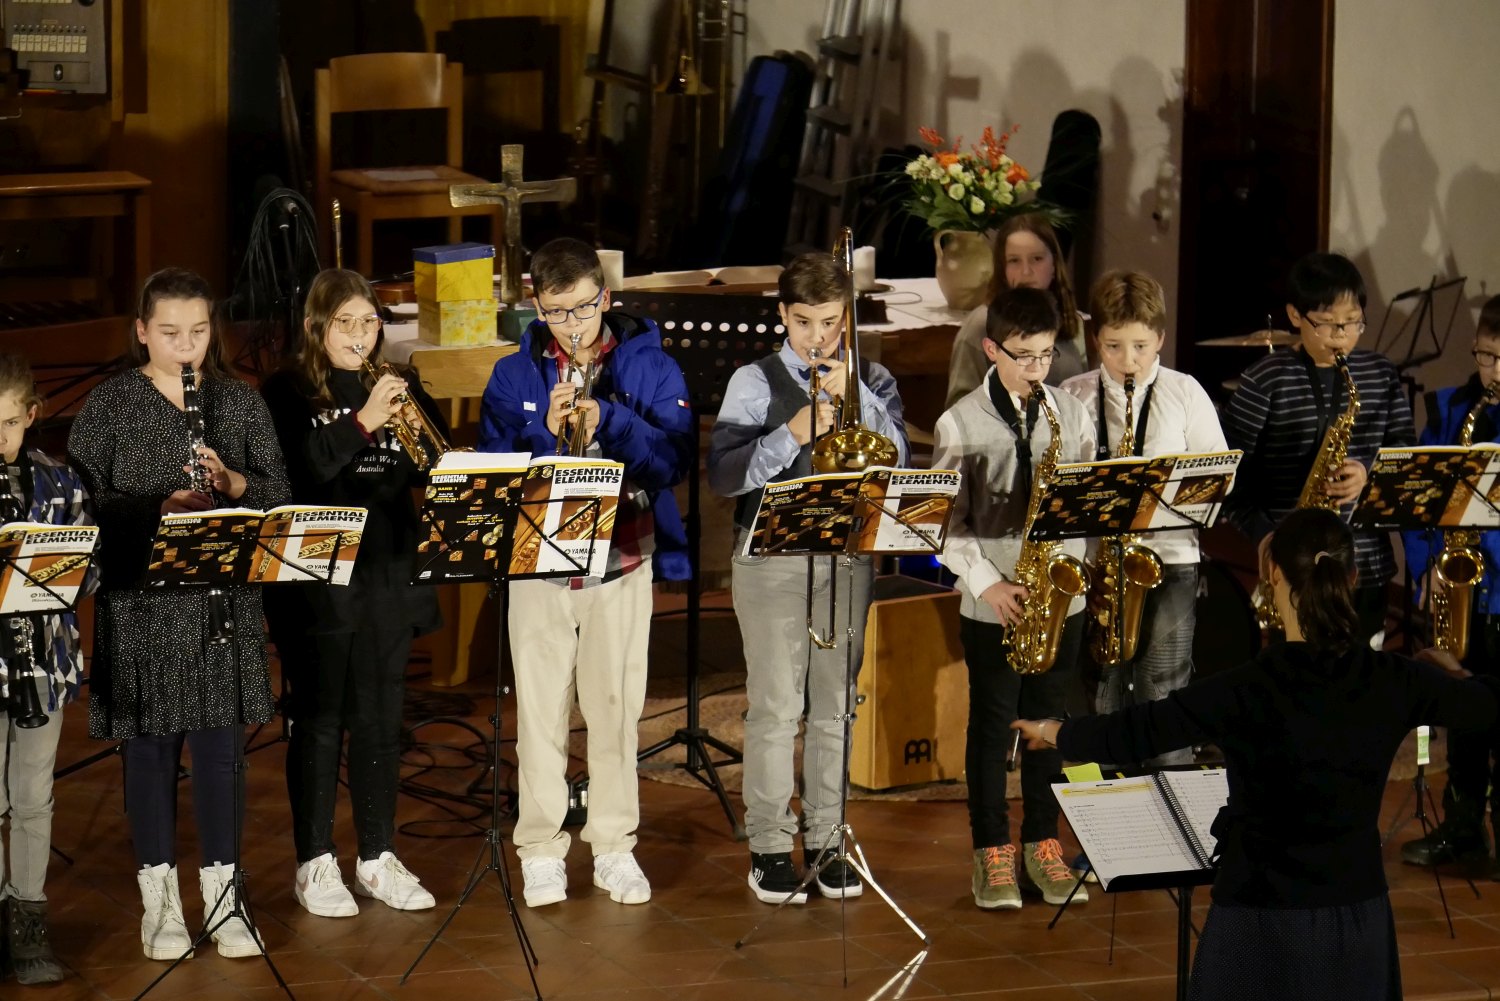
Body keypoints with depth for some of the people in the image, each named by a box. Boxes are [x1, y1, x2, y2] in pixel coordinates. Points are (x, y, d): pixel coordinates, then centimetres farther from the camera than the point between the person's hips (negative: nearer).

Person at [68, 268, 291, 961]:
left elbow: (278, 492, 5)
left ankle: (222, 893, 13)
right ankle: (158, 898, 14)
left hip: (225, 598, 2)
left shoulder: (240, 402, 7)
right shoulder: (110, 405, -1)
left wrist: (231, 480, -15)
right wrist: (157, 508, -20)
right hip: (140, 601, -2)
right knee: (150, 745, 4)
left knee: (220, 743, 4)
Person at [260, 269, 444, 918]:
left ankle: (378, 858, 17)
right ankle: (315, 864, 10)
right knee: (318, 722, 2)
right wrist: (360, 423, -25)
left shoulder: (397, 388, 10)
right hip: (316, 583, -4)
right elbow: (293, 472, -17)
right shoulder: (287, 394, -3)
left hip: (388, 575, 4)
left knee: (380, 720, 9)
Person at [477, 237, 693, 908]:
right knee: (540, 709, 2)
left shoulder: (650, 367, 0)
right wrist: (546, 433, -19)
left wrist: (606, 420, -22)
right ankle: (541, 851, 10)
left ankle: (615, 847, 14)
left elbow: (676, 458, -10)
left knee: (615, 708, 5)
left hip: (623, 560, 0)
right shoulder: (514, 376, 3)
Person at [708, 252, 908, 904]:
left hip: (848, 556, 3)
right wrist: (792, 434, -20)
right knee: (775, 707, -3)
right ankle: (769, 845, 3)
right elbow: (723, 476, -9)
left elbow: (896, 460, -5)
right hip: (771, 557, -3)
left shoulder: (871, 382, 9)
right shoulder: (755, 383, 0)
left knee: (835, 705, 7)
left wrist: (857, 397, -16)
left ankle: (827, 838, 15)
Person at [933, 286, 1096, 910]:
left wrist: (1070, 550, -11)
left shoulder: (1072, 416, 3)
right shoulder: (960, 424, -6)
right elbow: (948, 522, -6)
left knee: (1050, 720, 10)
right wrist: (988, 583, -15)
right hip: (992, 603, -3)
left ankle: (1042, 843, 22)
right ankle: (992, 849, 15)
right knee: (991, 724, 5)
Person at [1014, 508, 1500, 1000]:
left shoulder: (1248, 689, -17)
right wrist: (1455, 675, 39)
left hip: (1265, 923, -4)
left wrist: (1053, 732, 10)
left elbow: (1135, 733, -9)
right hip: (1360, 920, 4)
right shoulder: (1392, 680, -4)